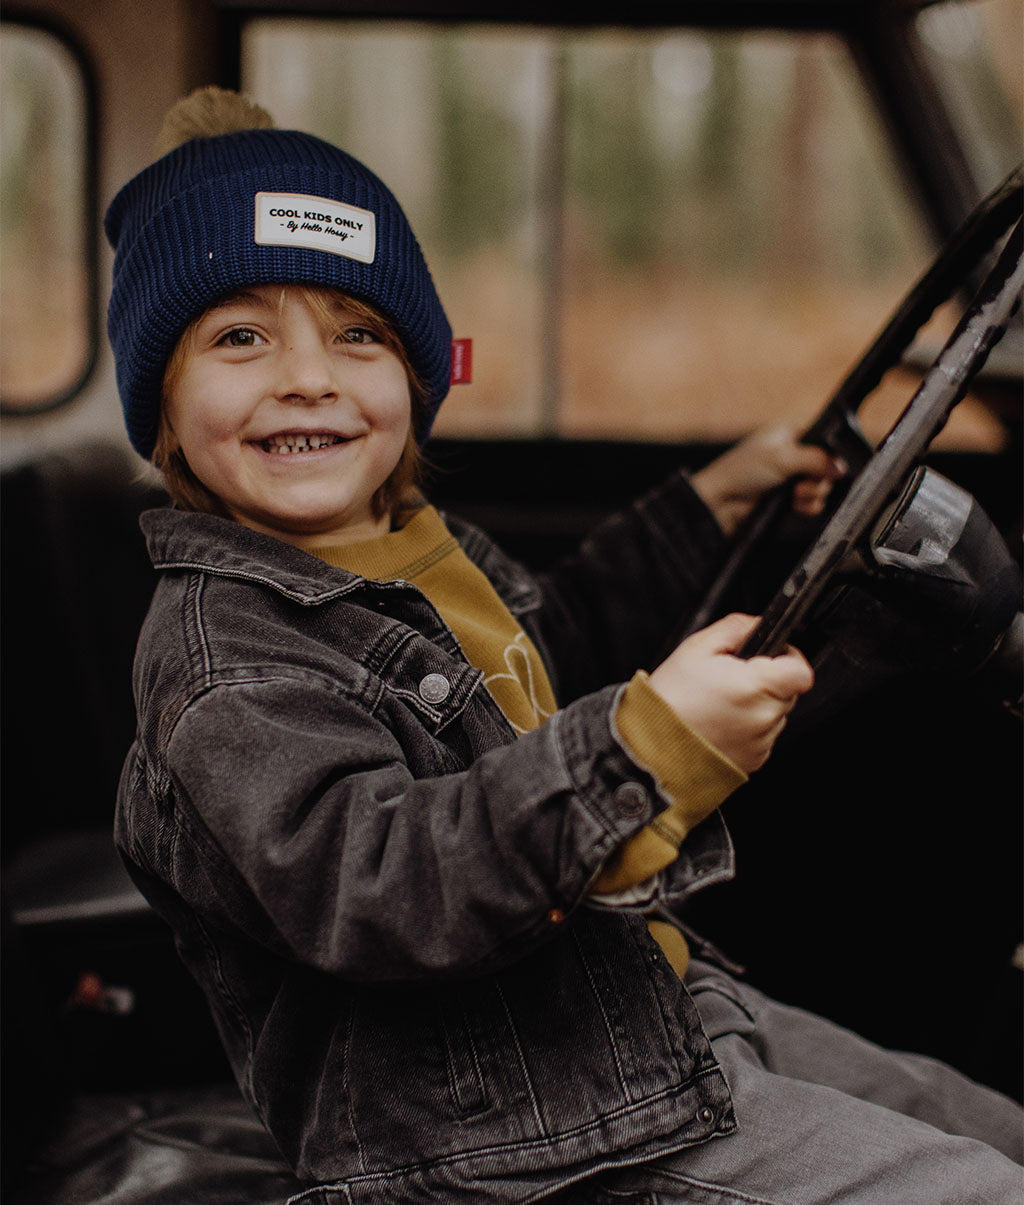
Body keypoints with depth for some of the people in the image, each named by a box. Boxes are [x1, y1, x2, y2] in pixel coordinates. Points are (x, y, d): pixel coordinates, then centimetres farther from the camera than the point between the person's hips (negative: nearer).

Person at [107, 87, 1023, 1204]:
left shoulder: (428, 547, 8)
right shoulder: (221, 646, -20)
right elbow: (358, 882, -34)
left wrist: (711, 502, 30)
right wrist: (642, 749, -41)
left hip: (652, 1012, 9)